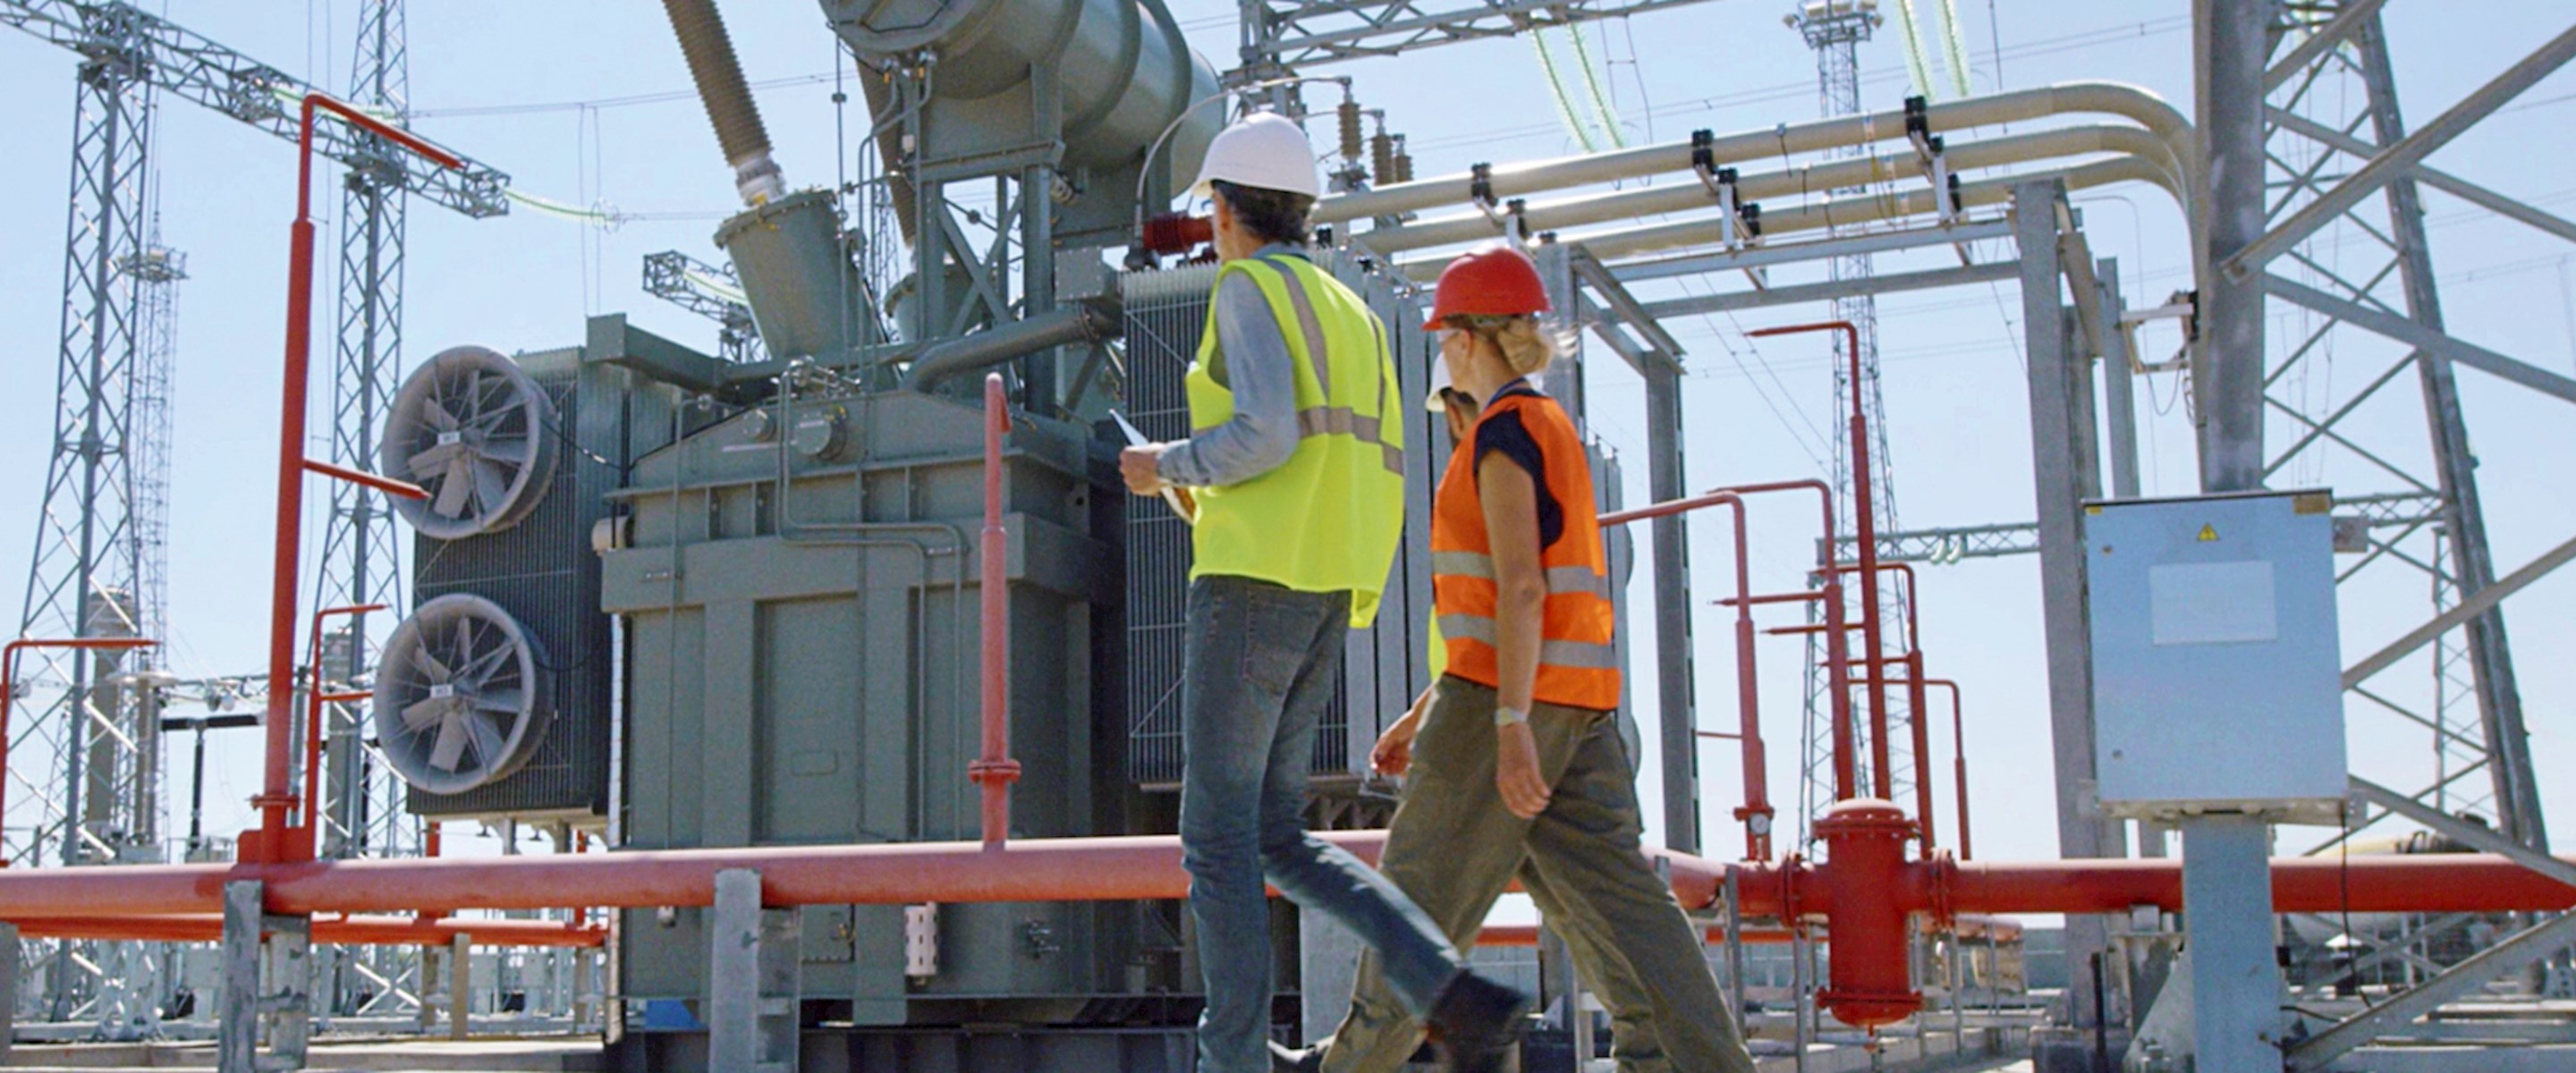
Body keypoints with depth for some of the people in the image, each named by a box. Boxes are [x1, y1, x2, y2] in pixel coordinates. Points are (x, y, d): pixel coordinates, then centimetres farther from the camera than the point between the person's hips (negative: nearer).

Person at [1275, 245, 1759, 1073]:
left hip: (1513, 694, -9)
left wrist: (1510, 726, -24)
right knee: (1606, 891, 2)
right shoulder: (1551, 429, 21)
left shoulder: (1505, 431, -9)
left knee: (1425, 887, 5)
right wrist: (1427, 713, 27)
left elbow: (1520, 588, -19)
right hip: (1578, 699, 9)